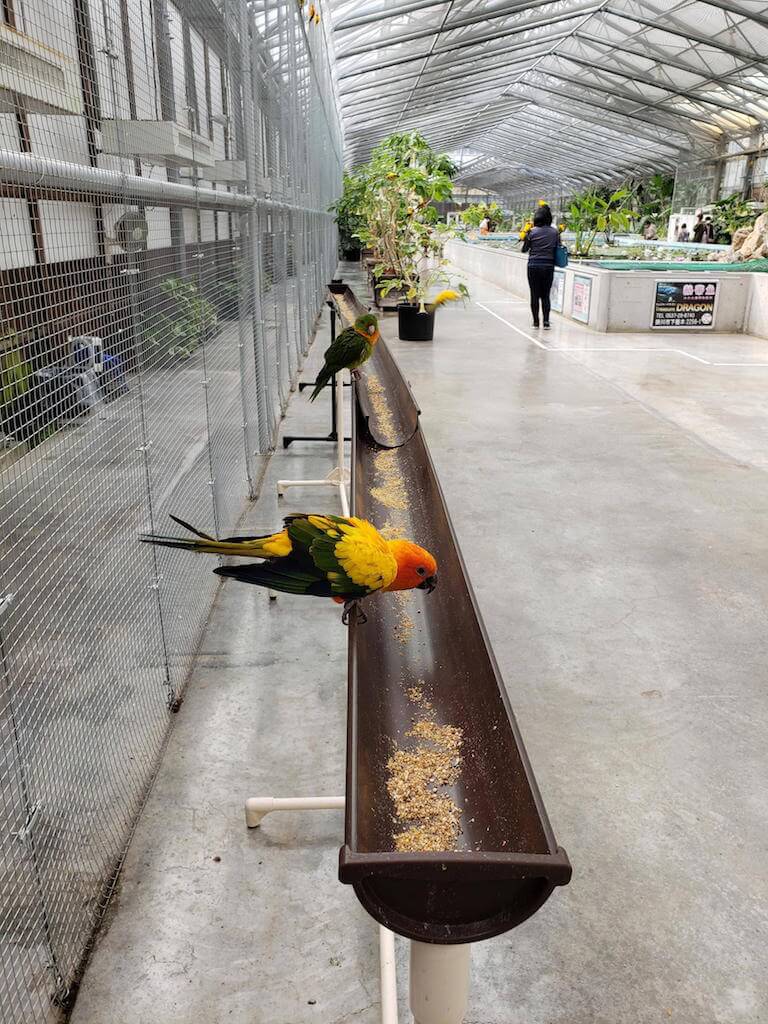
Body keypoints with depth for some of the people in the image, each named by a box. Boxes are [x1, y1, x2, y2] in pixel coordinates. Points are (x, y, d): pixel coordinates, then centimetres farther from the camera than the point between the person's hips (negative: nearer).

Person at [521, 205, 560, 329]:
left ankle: (536, 322, 8)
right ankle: (546, 321, -1)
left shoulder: (532, 231, -6)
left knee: (534, 295, 7)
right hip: (548, 266, 2)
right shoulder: (555, 232, -1)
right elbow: (558, 249, 3)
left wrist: (526, 236, 13)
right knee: (546, 295, 9)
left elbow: (524, 249, 1)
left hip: (533, 266, -2)